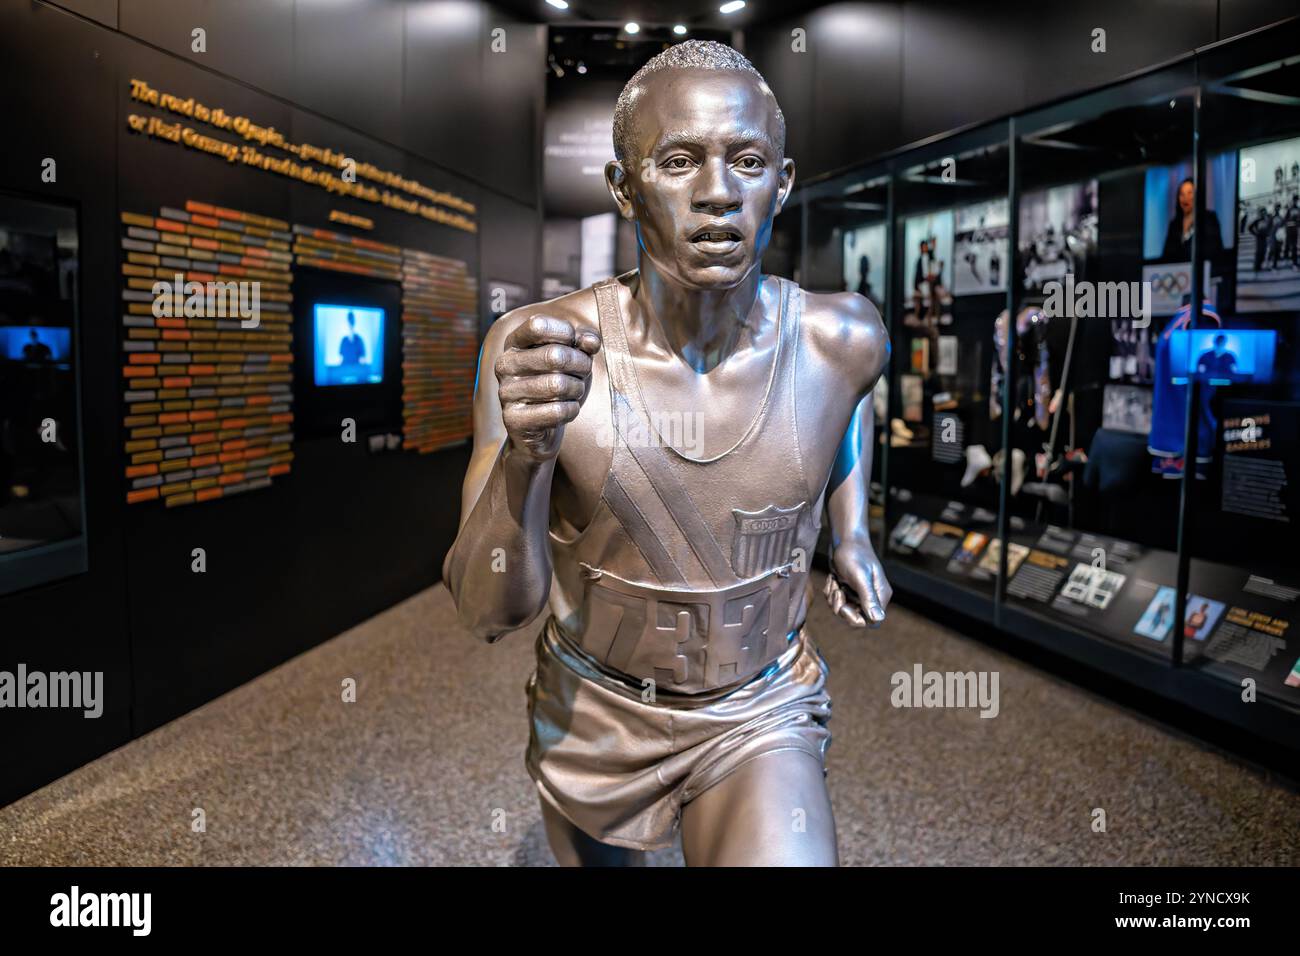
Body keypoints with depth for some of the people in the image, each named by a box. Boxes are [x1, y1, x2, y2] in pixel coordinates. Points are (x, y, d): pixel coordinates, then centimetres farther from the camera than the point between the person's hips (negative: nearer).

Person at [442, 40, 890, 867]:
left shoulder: (841, 340, -17)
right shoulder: (535, 350, -23)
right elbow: (491, 612, -25)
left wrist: (852, 532, 2)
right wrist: (525, 452, -42)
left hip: (761, 715, 0)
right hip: (592, 712, 1)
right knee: (604, 859, 26)